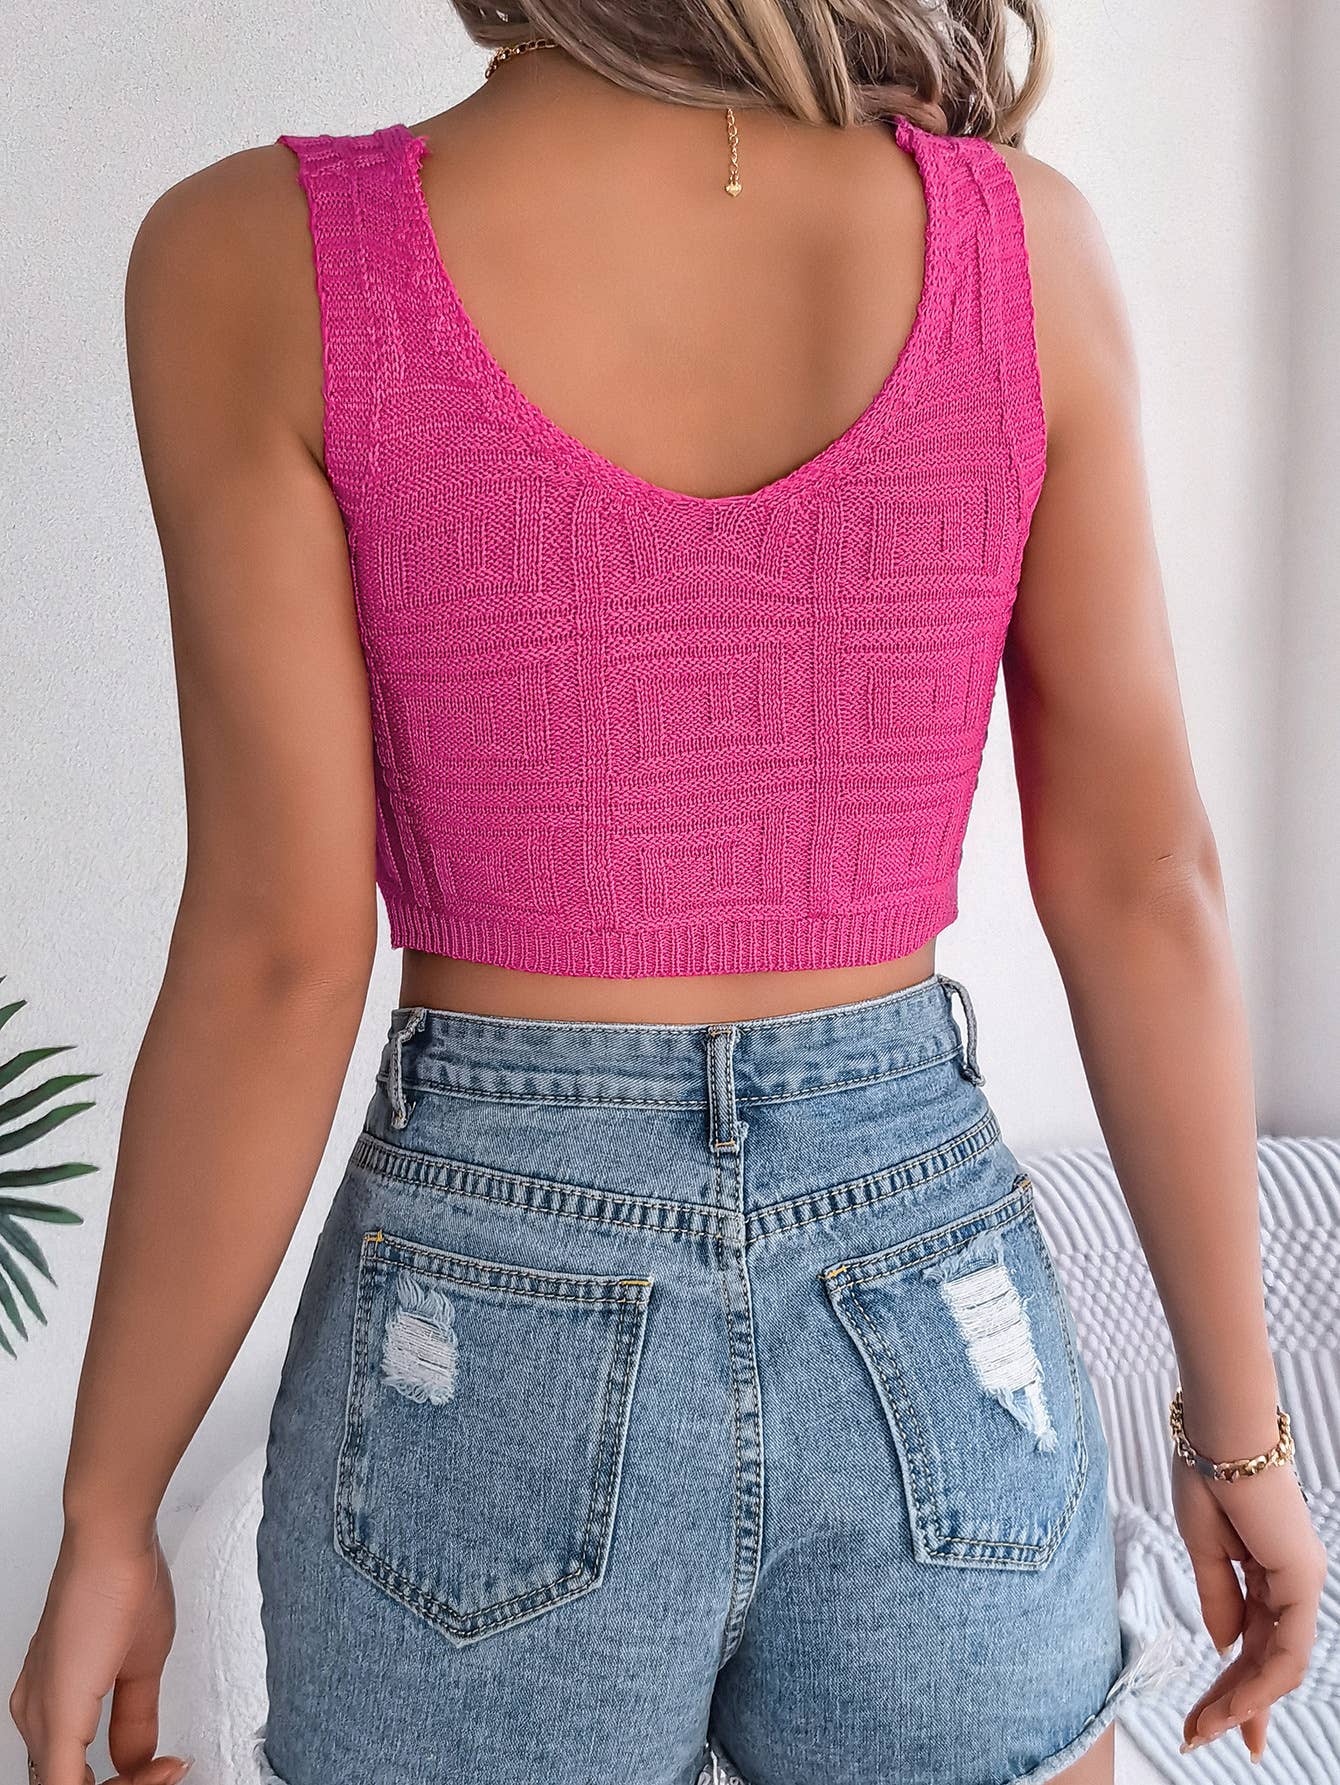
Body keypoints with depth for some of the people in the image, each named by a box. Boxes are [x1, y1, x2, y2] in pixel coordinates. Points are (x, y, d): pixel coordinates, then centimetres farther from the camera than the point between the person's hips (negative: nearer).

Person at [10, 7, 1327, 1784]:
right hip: (935, 1341, 2)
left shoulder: (260, 262, -12)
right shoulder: (1027, 238, -5)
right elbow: (1143, 883, -4)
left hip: (488, 1355, -1)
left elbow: (281, 958, -13)